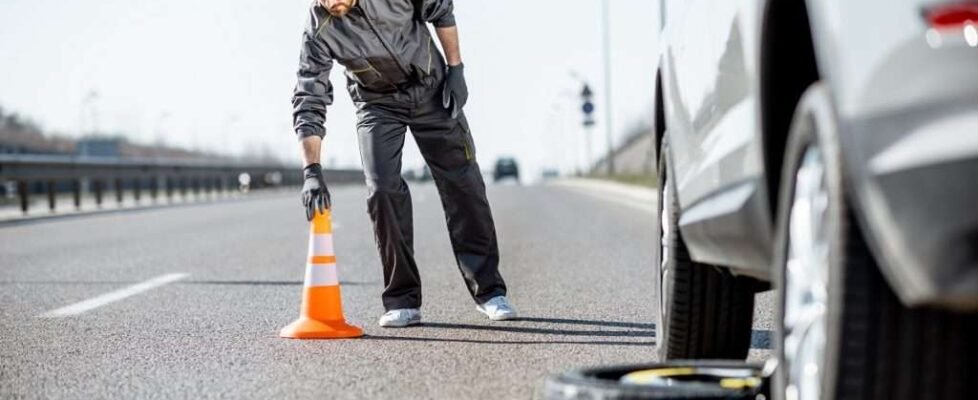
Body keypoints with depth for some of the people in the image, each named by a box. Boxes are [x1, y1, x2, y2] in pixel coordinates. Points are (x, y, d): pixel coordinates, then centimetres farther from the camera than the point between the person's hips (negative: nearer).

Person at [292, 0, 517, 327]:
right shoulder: (320, 30, -25)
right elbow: (309, 103, -23)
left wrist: (455, 69, -8)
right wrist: (312, 171, -31)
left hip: (432, 90, 0)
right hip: (377, 105, 0)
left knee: (463, 184, 0)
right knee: (382, 190, -17)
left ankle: (489, 291, 10)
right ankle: (403, 300, -6)